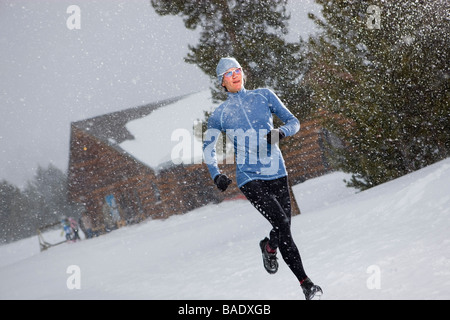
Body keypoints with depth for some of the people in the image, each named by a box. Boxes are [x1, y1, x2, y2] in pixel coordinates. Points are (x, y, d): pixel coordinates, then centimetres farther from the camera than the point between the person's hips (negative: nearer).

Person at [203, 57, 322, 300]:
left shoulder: (264, 96, 8)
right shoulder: (220, 114, 5)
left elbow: (293, 122, 8)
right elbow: (208, 147, 12)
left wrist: (281, 132, -15)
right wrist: (216, 175, -5)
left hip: (277, 173, 3)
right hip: (249, 177, -3)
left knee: (284, 230, 1)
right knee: (281, 222, -20)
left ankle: (269, 247, 33)